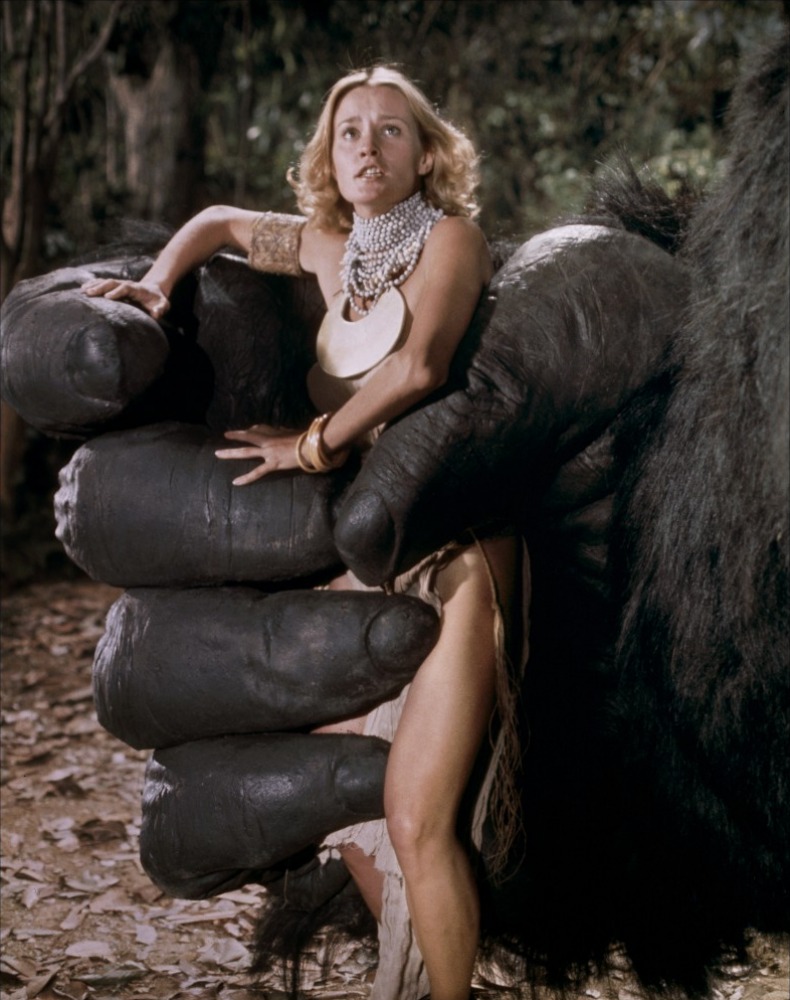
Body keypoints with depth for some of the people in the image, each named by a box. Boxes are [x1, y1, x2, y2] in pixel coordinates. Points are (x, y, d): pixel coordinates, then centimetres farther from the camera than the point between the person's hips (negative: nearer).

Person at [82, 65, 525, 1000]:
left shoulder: (450, 236, -5)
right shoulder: (332, 251, 13)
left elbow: (421, 364, -22)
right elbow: (219, 223, 29)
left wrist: (313, 444, -10)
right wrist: (154, 285, 10)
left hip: (451, 553, -7)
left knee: (417, 822, -12)